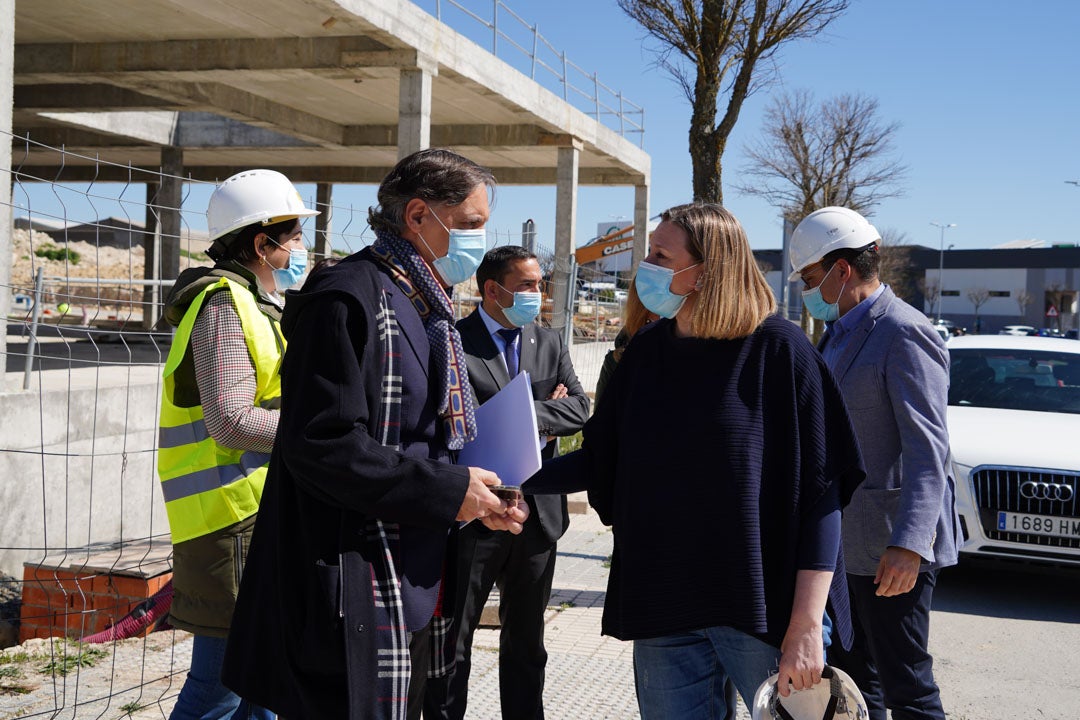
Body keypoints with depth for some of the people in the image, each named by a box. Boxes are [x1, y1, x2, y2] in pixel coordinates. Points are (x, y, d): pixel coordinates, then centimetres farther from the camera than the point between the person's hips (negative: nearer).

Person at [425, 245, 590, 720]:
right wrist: (542, 415, -13)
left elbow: (579, 410, 0)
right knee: (452, 640, 6)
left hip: (538, 513, 5)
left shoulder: (550, 343, 10)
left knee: (526, 640, 17)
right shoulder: (453, 342, -8)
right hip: (473, 514, -5)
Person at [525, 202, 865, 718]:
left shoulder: (777, 350, -10)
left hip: (765, 613, -4)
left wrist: (806, 626, -16)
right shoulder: (646, 352, 5)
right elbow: (600, 461, 12)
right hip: (664, 613, 4)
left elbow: (820, 491, -12)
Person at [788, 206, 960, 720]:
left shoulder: (905, 334, -16)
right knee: (848, 679, 17)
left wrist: (909, 544, -31)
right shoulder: (837, 333, 13)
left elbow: (928, 451, -23)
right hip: (842, 542, 10)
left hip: (890, 546, -9)